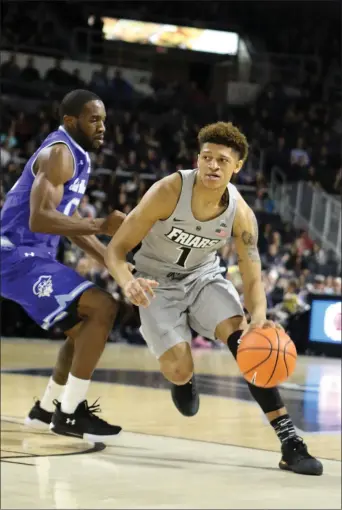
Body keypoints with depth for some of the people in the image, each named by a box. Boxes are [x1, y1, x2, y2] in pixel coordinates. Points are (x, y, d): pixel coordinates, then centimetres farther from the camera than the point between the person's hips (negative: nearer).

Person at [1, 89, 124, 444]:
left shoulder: (75, 157, 17)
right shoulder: (59, 153, -15)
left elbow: (67, 222, 25)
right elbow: (40, 218, -27)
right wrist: (101, 225, -31)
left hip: (29, 257, 11)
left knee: (85, 326, 22)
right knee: (102, 307, -20)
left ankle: (46, 409, 31)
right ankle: (68, 413, -15)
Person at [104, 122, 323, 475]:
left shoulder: (240, 214, -18)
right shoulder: (169, 191, -27)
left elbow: (252, 279, -13)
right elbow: (116, 249, -24)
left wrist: (259, 315, -37)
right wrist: (127, 283, -47)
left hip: (203, 276, 2)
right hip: (158, 282, -2)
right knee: (180, 371, -20)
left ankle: (289, 440, -22)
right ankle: (181, 379, 23)